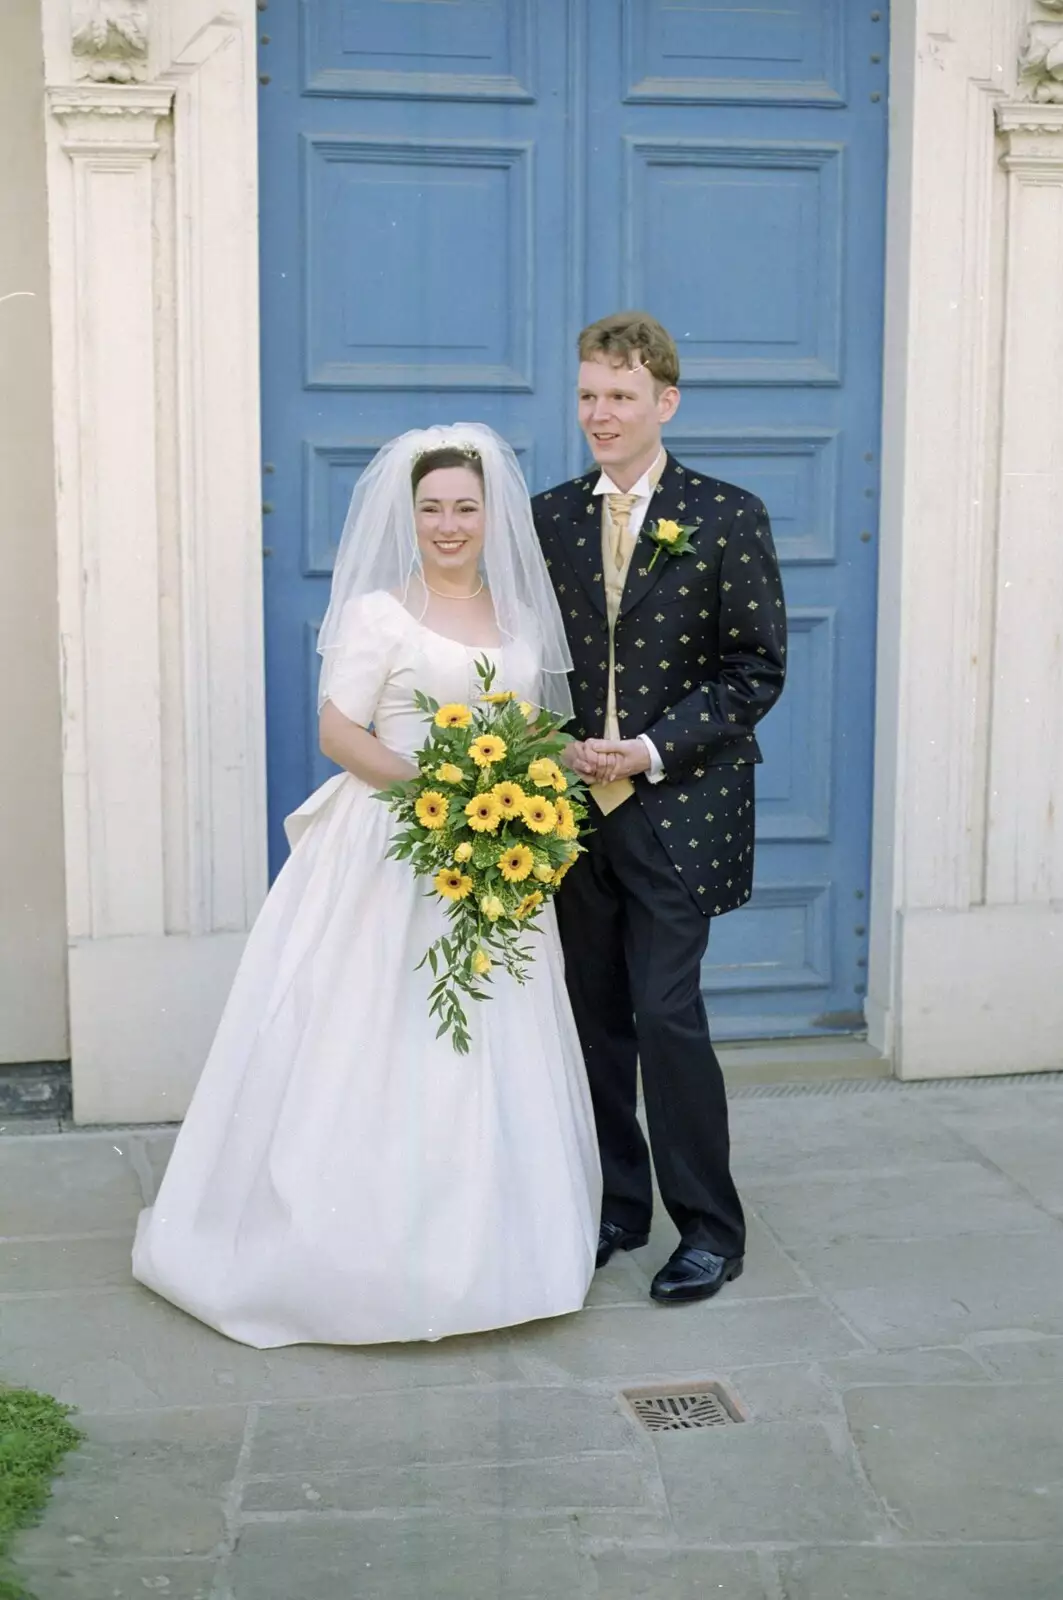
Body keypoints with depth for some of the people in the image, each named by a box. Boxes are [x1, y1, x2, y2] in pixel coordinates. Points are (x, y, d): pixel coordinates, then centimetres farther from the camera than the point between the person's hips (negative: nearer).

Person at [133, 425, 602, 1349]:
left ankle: (482, 1245, 22)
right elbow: (340, 734, -10)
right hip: (392, 856, -5)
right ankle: (374, 1247, 10)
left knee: (493, 1056, 9)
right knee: (383, 1051, -3)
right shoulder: (377, 613, -4)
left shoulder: (518, 613, 12)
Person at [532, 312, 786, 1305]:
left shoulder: (728, 518, -4)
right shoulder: (549, 518, 7)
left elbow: (756, 671, -6)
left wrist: (654, 748, -15)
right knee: (594, 1014, 11)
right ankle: (616, 1204, 27)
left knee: (666, 1013, -6)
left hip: (677, 806, -4)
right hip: (573, 806, 4)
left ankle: (709, 1228, 9)